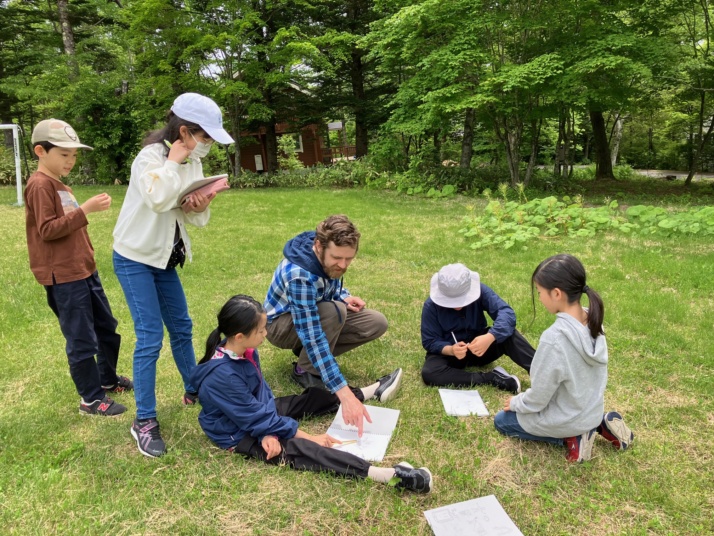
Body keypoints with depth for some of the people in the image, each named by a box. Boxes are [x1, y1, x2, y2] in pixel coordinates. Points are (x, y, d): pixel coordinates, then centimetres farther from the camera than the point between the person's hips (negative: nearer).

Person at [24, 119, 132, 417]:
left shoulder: (60, 185, 17)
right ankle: (91, 399, 12)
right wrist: (84, 210, -24)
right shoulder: (40, 185, -13)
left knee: (107, 327, 18)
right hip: (63, 277, -10)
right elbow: (47, 230, -20)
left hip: (84, 271, 10)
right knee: (82, 341, -1)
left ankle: (108, 379, 35)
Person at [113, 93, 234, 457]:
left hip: (165, 259, 7)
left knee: (181, 328, 16)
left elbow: (196, 220, 5)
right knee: (150, 338, -8)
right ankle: (144, 421, 5)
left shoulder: (192, 163, 2)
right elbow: (157, 200, -40)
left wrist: (201, 207, -17)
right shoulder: (151, 156, -19)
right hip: (135, 258, -7)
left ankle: (194, 391, 35)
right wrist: (173, 162, -27)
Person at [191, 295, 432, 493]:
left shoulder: (244, 350, -7)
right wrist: (309, 437, -22)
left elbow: (263, 391, 0)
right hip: (240, 435, -10)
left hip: (257, 415, 10)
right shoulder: (222, 376, -34)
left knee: (313, 397, 12)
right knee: (297, 449, -29)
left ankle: (369, 392, 32)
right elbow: (257, 418, -28)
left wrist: (269, 431, -19)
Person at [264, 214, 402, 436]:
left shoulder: (329, 256, -16)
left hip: (314, 315, 7)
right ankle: (305, 370, -12)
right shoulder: (300, 275, -38)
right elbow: (312, 338, -42)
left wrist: (345, 297, -16)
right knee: (335, 312, -36)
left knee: (377, 323, -10)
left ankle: (311, 356, 0)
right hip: (282, 323, -7)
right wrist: (344, 394, -47)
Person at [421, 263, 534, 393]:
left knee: (509, 335, -28)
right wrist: (451, 350, -37)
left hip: (480, 347, 1)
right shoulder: (431, 306, -19)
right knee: (429, 373, -33)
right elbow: (430, 341, -16)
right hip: (448, 352, -1)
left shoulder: (479, 290, -18)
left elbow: (507, 313, -31)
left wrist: (489, 337, -50)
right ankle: (493, 378, -30)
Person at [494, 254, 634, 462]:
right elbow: (578, 374, 4)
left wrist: (516, 403, -2)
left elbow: (538, 398, -23)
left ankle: (571, 437, 2)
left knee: (502, 420, 17)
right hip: (593, 410, 7)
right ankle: (598, 424, 15)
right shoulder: (593, 320, -12)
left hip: (565, 419, -7)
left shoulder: (554, 338, -35)